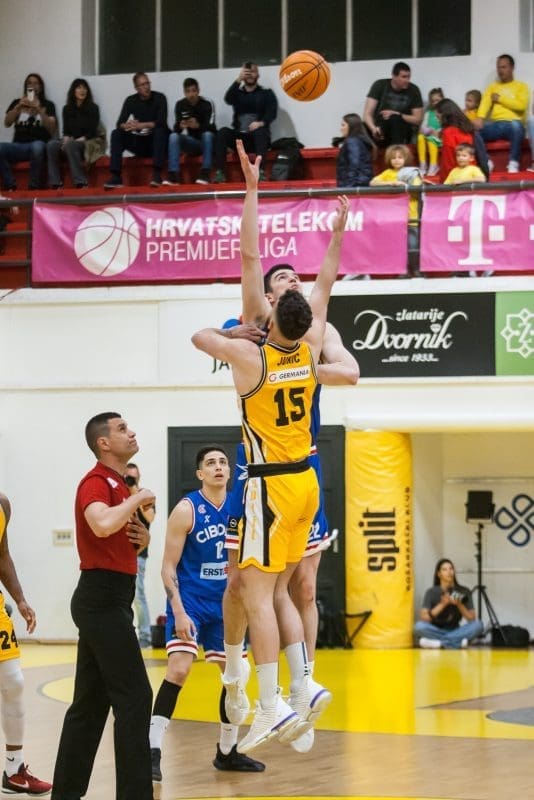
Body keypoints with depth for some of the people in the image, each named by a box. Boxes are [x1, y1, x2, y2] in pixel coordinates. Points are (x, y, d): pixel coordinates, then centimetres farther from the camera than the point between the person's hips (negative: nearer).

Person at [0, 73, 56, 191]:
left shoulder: (48, 105, 12)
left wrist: (39, 110, -9)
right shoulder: (16, 103, 18)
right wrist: (18, 107, -7)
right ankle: (10, 186, -27)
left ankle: (34, 187, -32)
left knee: (37, 146, -40)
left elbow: (52, 129, 0)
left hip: (39, 144, -2)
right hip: (18, 145, 2)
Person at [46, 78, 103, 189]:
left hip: (87, 142, -4)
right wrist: (66, 139, -12)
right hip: (71, 141, 4)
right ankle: (55, 183, -33)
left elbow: (92, 131, -5)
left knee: (70, 146, -38)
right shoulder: (67, 109, 14)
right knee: (51, 145, -27)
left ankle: (81, 183, -38)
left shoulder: (93, 108, 1)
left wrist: (78, 140, -17)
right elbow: (65, 130, 10)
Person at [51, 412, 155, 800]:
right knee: (134, 698, -10)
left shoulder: (119, 485, 18)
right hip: (104, 598, -10)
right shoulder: (97, 482, -13)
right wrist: (138, 500, -19)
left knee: (90, 702, 11)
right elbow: (101, 525, -35)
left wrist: (143, 538, 7)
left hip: (105, 600, 10)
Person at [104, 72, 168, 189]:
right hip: (140, 143, 3)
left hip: (157, 142, -3)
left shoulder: (159, 98, -9)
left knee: (160, 130, -35)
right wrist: (126, 126, -35)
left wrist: (140, 125, -36)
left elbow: (161, 122, -23)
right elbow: (120, 123, -10)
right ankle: (116, 177, -28)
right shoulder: (131, 100, 0)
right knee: (116, 134, -18)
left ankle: (157, 174, -41)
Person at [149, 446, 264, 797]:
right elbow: (169, 566, -12)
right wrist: (178, 611, -21)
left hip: (225, 603, 6)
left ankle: (227, 752, 25)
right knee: (179, 669, -20)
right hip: (190, 600, -6)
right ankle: (153, 750, -17)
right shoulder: (186, 510, -12)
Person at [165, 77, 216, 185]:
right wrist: (180, 126, -35)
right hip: (192, 142, 3)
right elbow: (176, 128, -10)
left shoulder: (207, 104, -14)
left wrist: (197, 126, -44)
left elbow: (211, 127, -24)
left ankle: (205, 174, -37)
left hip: (207, 141, -3)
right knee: (173, 136, -22)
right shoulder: (180, 105, -4)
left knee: (207, 134, -35)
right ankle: (173, 175, -33)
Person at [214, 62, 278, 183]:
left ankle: (260, 171, -46)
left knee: (260, 131, -35)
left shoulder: (266, 93, 12)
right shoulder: (237, 93, 18)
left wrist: (261, 123, -26)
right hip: (239, 137, 2)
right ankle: (220, 172, -34)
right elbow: (228, 99, -6)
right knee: (222, 132, -26)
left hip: (258, 137, -2)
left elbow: (272, 113, -5)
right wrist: (238, 80, -19)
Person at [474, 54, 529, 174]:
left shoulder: (521, 86, 15)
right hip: (495, 125, 3)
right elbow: (485, 103, 3)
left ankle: (513, 163, -32)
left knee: (516, 125, -41)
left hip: (513, 123, -3)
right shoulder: (492, 87, 23)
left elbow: (521, 106, -4)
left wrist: (500, 99, 0)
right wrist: (479, 118, -18)